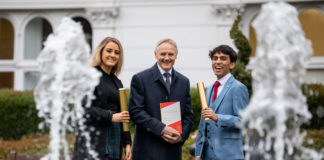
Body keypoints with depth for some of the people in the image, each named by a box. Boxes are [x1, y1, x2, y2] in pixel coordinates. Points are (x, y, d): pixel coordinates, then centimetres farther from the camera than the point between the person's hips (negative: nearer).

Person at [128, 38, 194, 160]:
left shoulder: (183, 81, 13)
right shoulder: (140, 79, -1)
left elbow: (189, 114, 14)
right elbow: (135, 111, -9)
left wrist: (182, 135, -4)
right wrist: (161, 129, -17)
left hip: (174, 149, 4)